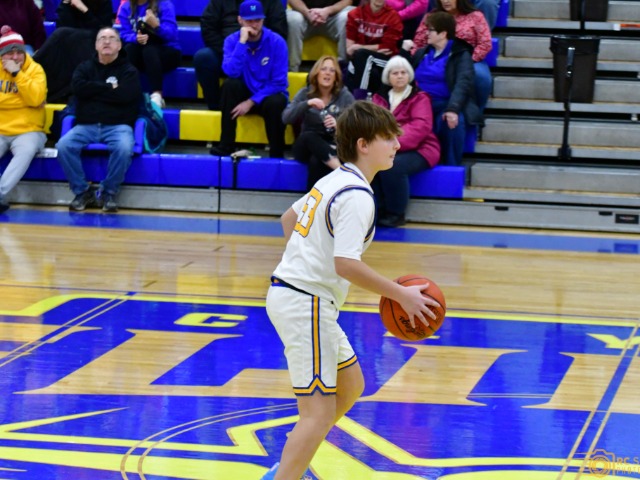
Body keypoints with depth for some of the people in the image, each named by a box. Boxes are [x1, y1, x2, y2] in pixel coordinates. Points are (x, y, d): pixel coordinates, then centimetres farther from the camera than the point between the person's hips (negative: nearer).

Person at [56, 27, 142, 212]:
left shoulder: (129, 70, 8)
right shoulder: (85, 68, 17)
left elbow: (125, 95, -11)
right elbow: (78, 87, -5)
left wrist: (94, 90, -4)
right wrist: (108, 88, -4)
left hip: (118, 126, -2)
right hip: (86, 126, 2)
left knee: (124, 148, -36)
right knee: (63, 146, -28)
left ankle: (108, 193, -14)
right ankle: (82, 192, -11)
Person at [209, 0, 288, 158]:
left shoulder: (276, 42, -14)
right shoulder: (232, 40, -9)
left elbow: (279, 83, -15)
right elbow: (231, 73, -25)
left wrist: (251, 102, -21)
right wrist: (242, 42, -30)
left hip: (269, 94, -2)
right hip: (245, 93, 2)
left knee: (275, 103, -36)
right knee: (230, 84, -30)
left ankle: (276, 153, -16)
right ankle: (226, 145, -24)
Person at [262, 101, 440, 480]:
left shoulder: (335, 180, 13)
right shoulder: (357, 196, -18)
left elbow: (290, 217, 28)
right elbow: (346, 264, -28)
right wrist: (402, 295, -21)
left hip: (290, 289, 10)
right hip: (305, 303, -10)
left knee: (351, 385, 21)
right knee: (320, 412, -12)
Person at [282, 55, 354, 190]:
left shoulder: (345, 96, 2)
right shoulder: (305, 93, 4)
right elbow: (286, 118, -9)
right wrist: (307, 104, -25)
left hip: (334, 148, -1)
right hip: (307, 147, 1)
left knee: (317, 161, -38)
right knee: (309, 136, -37)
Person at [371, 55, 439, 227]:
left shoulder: (419, 98, 1)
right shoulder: (379, 98, 15)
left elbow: (420, 127, -15)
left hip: (417, 150, -4)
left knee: (392, 166, -35)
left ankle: (396, 214, -16)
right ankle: (378, 211, -17)